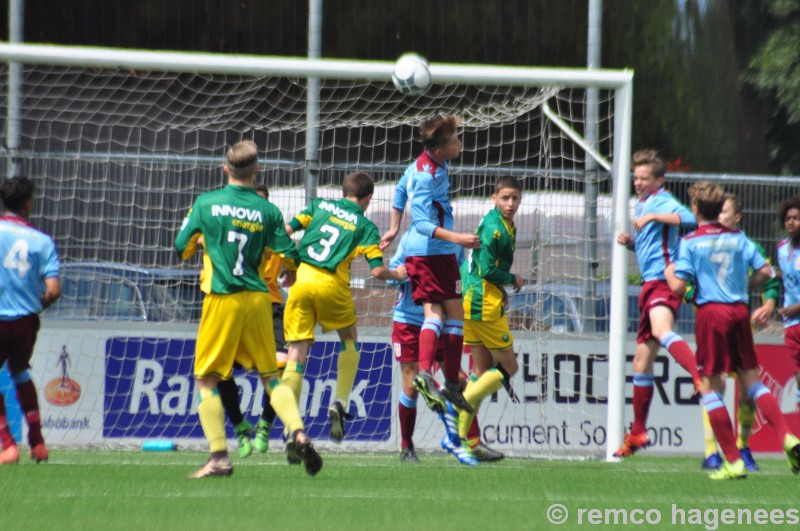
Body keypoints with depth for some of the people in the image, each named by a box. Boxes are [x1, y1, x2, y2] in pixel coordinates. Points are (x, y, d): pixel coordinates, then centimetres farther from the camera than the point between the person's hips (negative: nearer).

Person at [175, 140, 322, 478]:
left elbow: (182, 249, 6)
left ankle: (219, 456, -6)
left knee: (206, 378, 5)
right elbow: (290, 258, 1)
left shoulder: (205, 204, -2)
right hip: (257, 298, 2)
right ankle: (299, 434, -5)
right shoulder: (267, 211, 1)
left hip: (222, 299, -2)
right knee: (269, 375, 15)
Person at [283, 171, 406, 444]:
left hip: (301, 278, 2)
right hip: (331, 286, -2)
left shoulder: (320, 206, 17)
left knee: (297, 352, 3)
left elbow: (286, 230, 9)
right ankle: (340, 403, 10)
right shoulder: (365, 226, 9)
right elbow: (377, 270, 0)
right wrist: (397, 275, 22)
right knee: (349, 340, 25)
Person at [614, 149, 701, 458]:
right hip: (649, 284, 10)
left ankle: (702, 379, -61)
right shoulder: (641, 204, 23)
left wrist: (652, 216, -26)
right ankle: (638, 433, 24)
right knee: (641, 360, 15)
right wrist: (629, 242, 14)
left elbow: (688, 218, -24)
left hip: (663, 279, -10)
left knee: (661, 331, -39)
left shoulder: (662, 202, -5)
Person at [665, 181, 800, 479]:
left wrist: (669, 273, 12)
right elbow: (765, 272, 4)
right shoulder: (738, 238, 8)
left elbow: (678, 287, -9)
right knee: (751, 380, 13)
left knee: (709, 387, 3)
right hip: (739, 310, 4)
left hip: (711, 312, -4)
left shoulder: (690, 243, -4)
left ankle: (733, 462, -3)